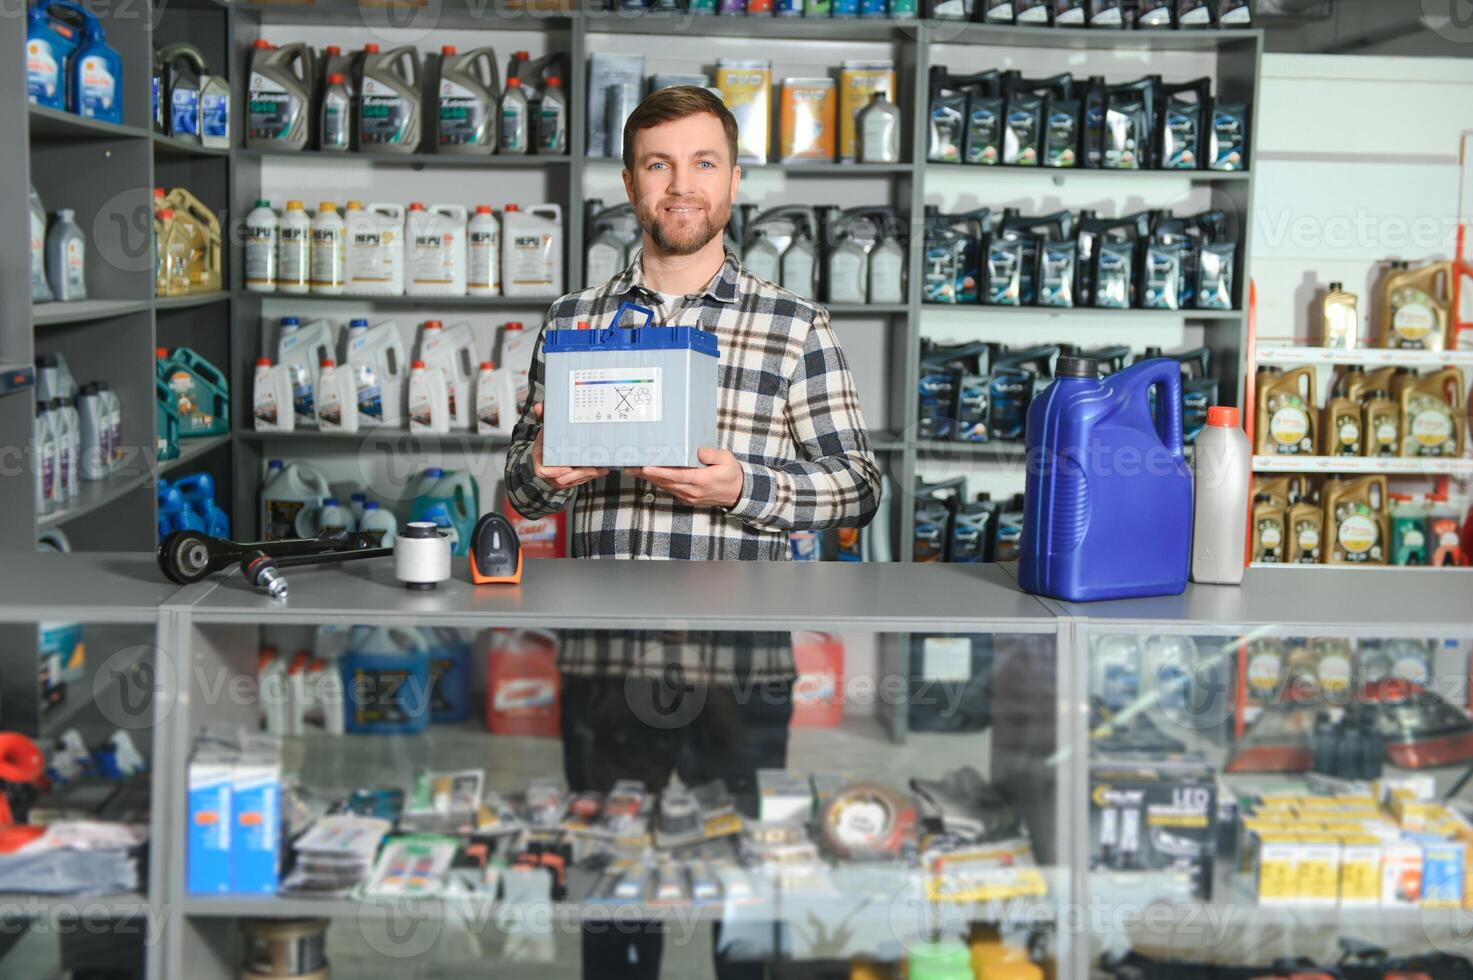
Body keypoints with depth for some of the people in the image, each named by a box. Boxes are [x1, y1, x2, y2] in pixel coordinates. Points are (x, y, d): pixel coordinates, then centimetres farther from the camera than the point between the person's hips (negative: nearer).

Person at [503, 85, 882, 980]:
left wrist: (743, 488, -17)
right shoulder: (572, 319, 9)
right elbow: (523, 484, 15)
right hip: (602, 665, 2)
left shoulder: (796, 326, 1)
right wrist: (545, 473, -9)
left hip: (739, 670, -2)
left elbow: (859, 487, -1)